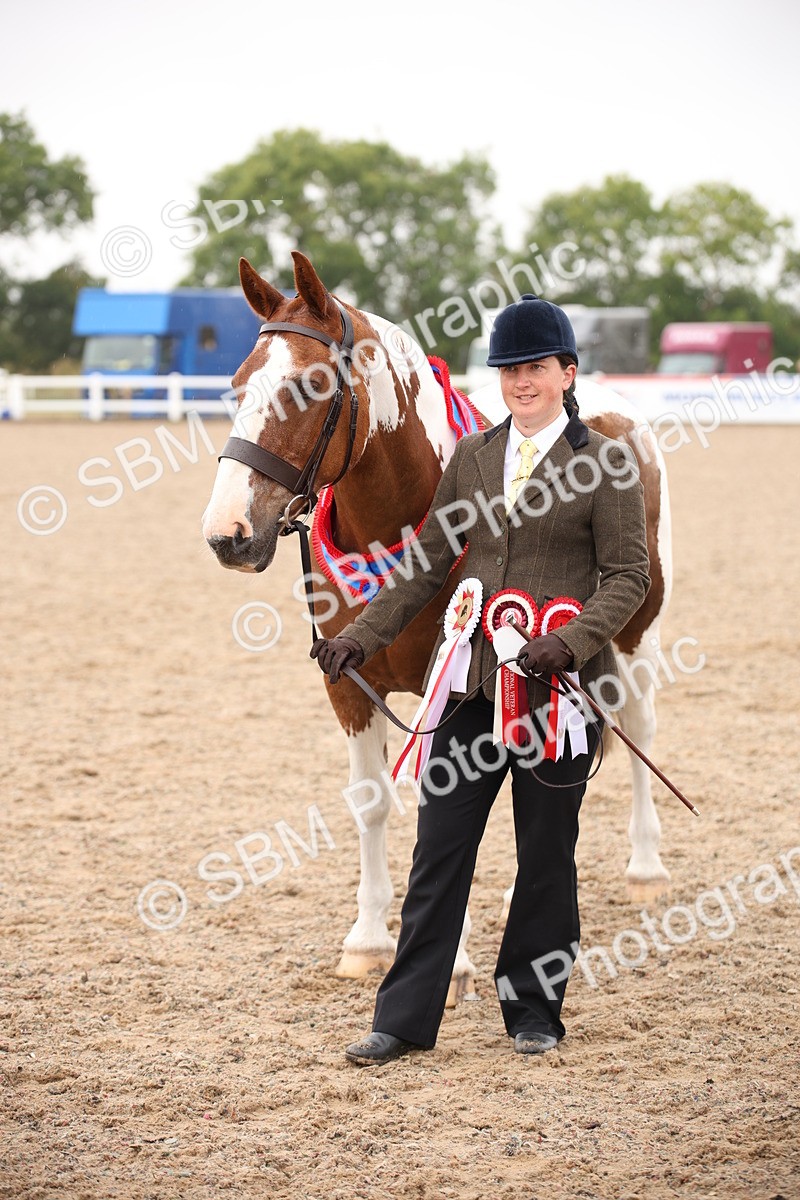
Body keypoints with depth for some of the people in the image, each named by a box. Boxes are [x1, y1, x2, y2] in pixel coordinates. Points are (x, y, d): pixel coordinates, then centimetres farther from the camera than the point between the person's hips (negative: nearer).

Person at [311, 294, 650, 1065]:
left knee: (545, 855, 7)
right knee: (438, 849, 3)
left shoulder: (603, 462, -2)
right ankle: (405, 1019, 8)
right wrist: (362, 635, 5)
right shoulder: (471, 456, 11)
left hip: (558, 685, -4)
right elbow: (430, 564, 14)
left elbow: (628, 576, -5)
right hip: (473, 682, 4)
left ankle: (533, 1009, 22)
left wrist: (571, 640, -21)